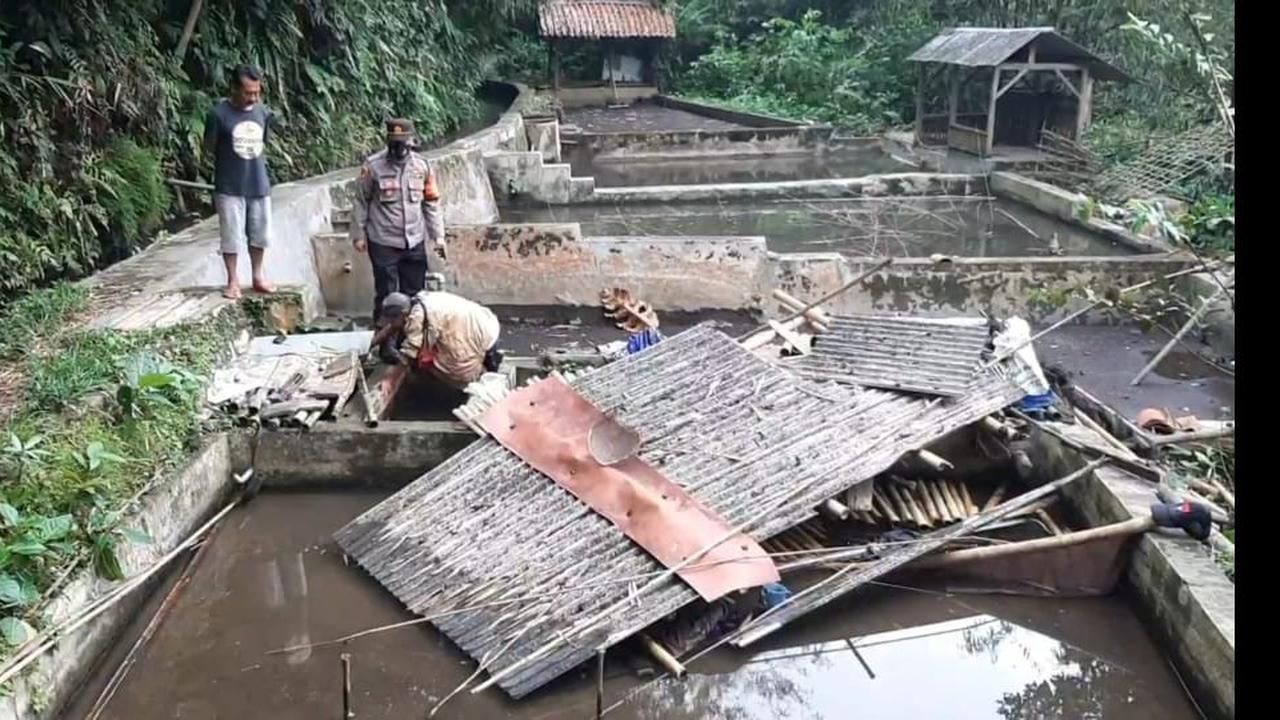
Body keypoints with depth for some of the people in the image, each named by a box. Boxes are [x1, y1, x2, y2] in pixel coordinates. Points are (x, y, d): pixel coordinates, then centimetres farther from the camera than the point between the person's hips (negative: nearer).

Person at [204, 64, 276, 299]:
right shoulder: (219, 114, -12)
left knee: (259, 233, 13)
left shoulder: (262, 111, 2)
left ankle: (258, 276, 29)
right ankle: (232, 280, 16)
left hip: (258, 184, 4)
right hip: (229, 187, -4)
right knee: (231, 235, 3)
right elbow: (209, 146, -4)